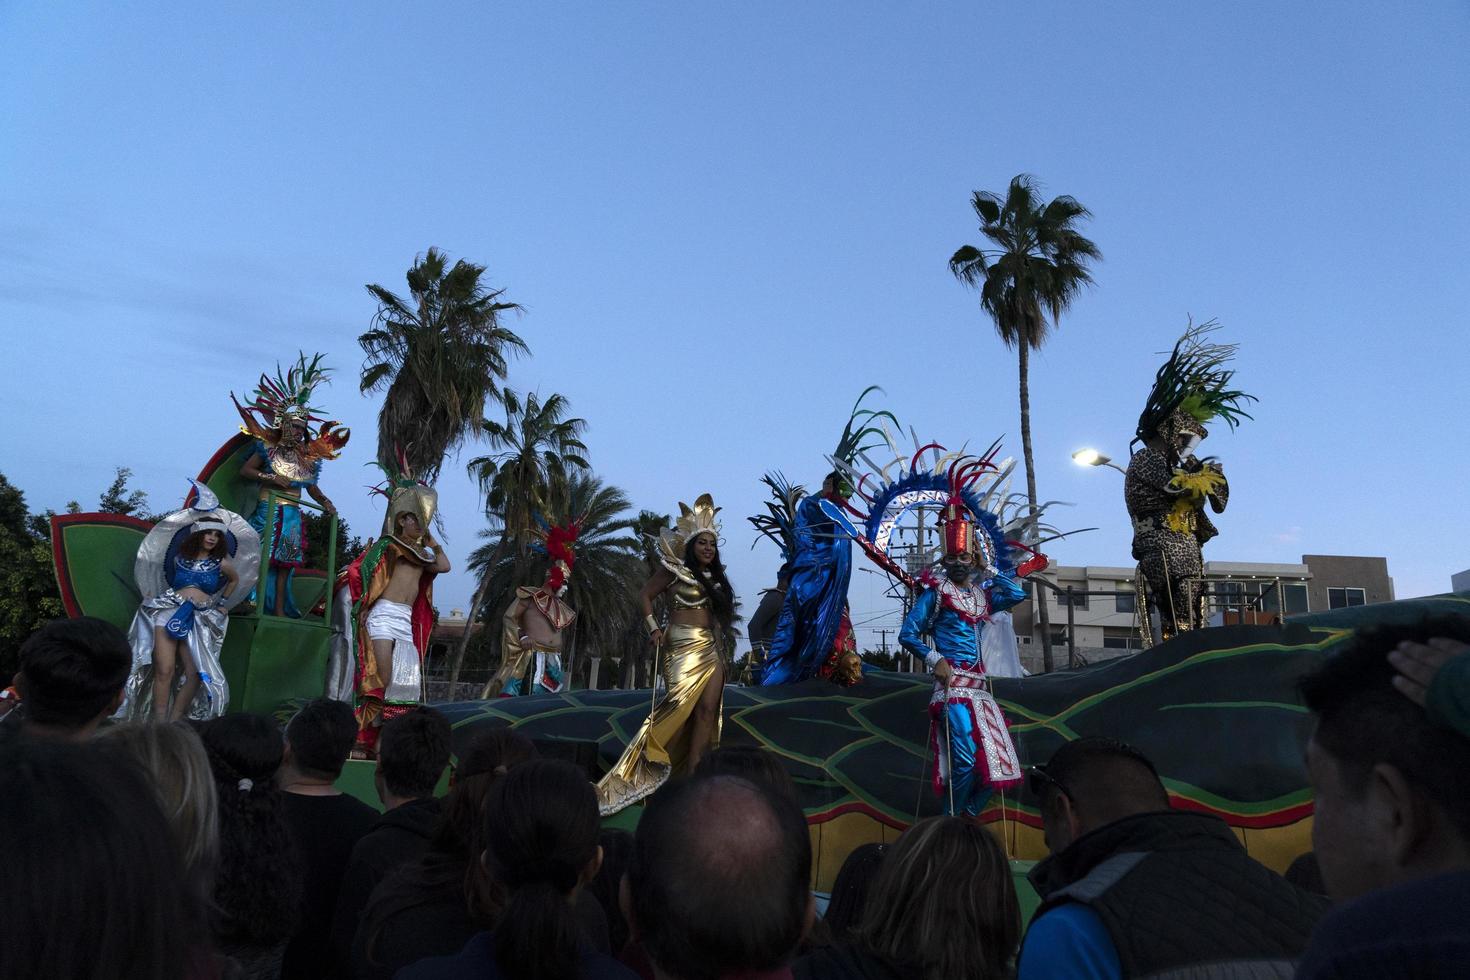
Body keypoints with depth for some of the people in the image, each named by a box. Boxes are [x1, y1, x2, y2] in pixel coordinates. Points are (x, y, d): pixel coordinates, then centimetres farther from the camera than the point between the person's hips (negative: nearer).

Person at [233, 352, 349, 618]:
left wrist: (325, 502, -2)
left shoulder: (308, 457, 10)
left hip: (292, 516, 4)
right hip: (268, 511, -4)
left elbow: (311, 486, 15)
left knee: (284, 562, 4)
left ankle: (279, 609, 7)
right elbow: (245, 470, -3)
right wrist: (272, 478, -14)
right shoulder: (268, 448, 0)